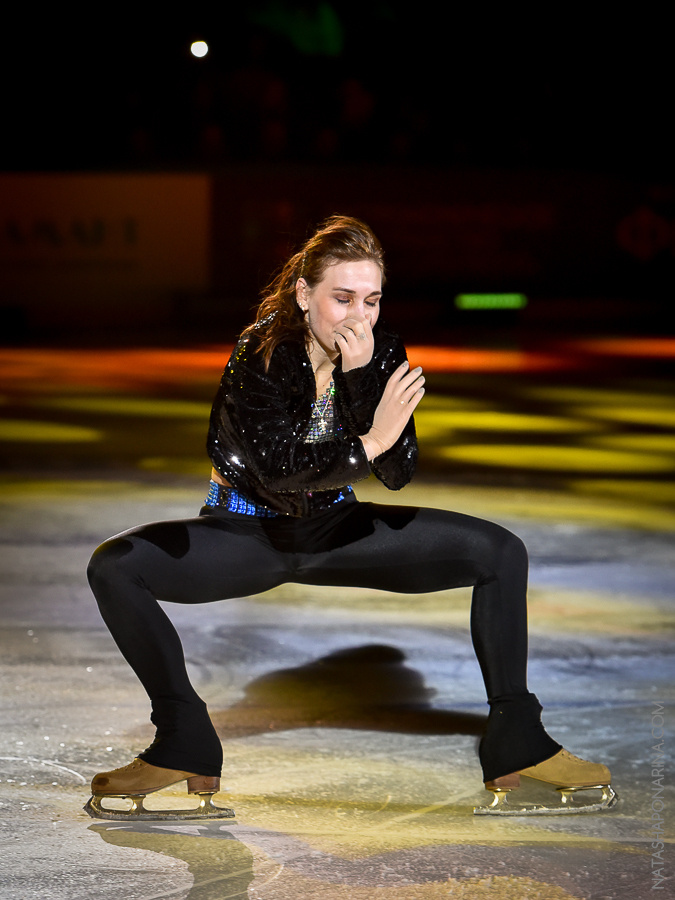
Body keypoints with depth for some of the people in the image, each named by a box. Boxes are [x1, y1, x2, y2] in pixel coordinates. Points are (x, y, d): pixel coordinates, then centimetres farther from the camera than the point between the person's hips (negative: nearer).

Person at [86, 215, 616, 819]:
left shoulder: (382, 351, -10)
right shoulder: (260, 356, -21)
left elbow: (398, 473, -18)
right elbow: (277, 469, -29)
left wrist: (360, 377, -29)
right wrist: (370, 441, -41)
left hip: (335, 530, 3)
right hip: (251, 532, -3)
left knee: (502, 552, -10)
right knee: (115, 566, -29)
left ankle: (515, 744, -5)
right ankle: (185, 748, -19)